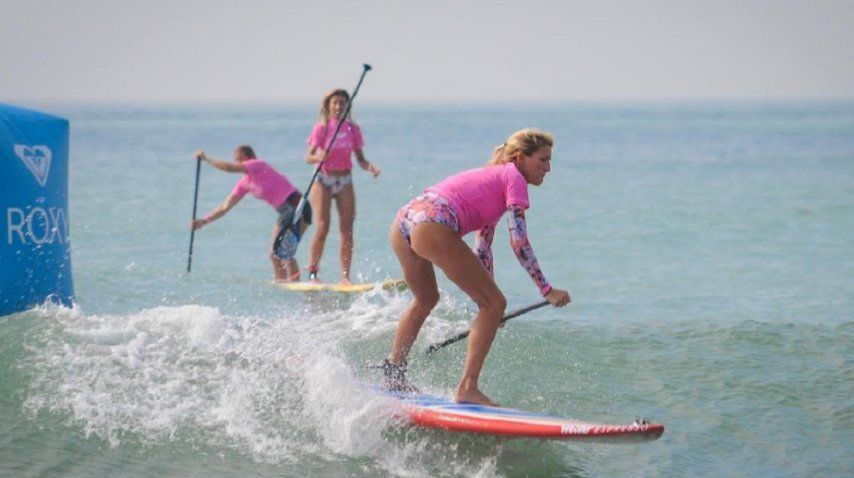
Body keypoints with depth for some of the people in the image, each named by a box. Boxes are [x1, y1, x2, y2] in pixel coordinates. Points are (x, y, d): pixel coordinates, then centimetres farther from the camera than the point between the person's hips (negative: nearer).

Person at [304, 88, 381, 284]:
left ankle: (345, 276, 0)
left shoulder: (353, 129, 5)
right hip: (324, 181, -3)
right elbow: (308, 157, -11)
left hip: (345, 182, 3)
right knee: (323, 227, -12)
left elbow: (360, 158, 6)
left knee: (347, 229, -3)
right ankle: (312, 272, -2)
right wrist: (319, 157, -33)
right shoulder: (321, 128, -4)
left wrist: (371, 167, -15)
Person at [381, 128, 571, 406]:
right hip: (433, 229, -10)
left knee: (426, 300, 34)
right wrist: (547, 291, -3)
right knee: (495, 304, -1)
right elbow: (518, 240, -4)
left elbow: (482, 249, 35)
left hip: (401, 225, 10)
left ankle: (392, 376, 44)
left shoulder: (490, 178, 33)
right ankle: (467, 389, -4)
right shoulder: (514, 178, 6)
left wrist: (486, 301, 37)